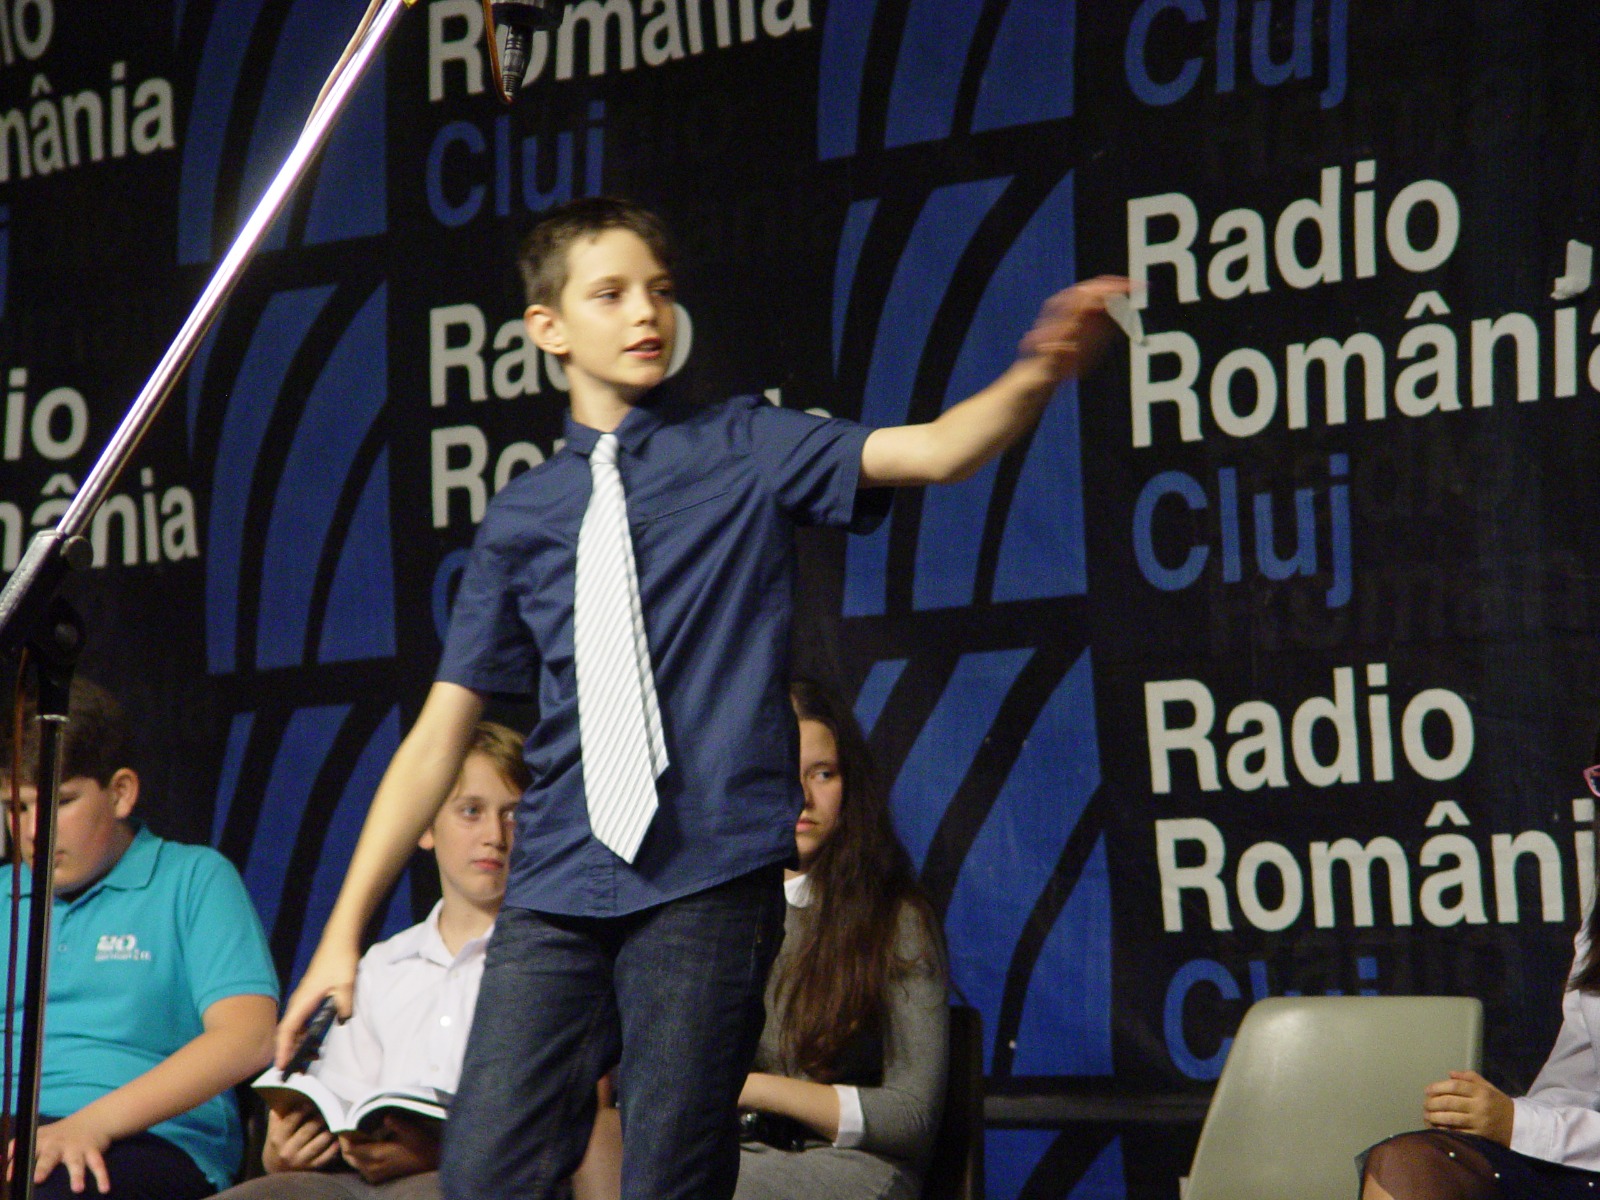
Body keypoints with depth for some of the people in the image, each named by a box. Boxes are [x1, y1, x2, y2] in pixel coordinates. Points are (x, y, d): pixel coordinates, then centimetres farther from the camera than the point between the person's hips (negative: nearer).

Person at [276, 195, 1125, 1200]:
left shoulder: (744, 451, 7)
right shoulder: (523, 516, 14)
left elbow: (933, 450, -9)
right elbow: (440, 737, 14)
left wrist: (1041, 375, -30)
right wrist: (344, 931, 10)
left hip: (707, 878, -3)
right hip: (557, 888, 3)